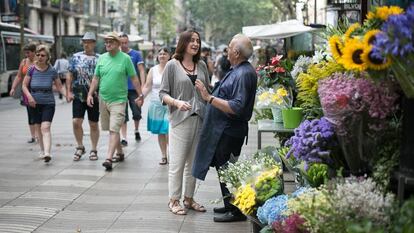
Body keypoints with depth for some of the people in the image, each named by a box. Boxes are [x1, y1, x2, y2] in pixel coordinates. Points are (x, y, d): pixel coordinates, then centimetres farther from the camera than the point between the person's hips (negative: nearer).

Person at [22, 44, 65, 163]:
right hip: (34, 104, 2)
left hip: (48, 103, -2)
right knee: (39, 129, 13)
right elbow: (24, 85, 3)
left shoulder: (52, 71, -2)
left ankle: (47, 153, -29)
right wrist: (29, 96, -14)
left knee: (45, 127, -18)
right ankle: (42, 150, 30)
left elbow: (59, 86, 5)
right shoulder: (32, 69, -1)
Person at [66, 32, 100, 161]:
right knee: (76, 122, -7)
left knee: (93, 125, 6)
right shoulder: (76, 57, 6)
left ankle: (93, 150, 18)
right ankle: (80, 147, 13)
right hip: (78, 96, 1)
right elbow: (69, 75, 7)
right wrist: (68, 92, 0)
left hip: (94, 96, -1)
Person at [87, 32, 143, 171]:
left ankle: (109, 158, -17)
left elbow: (134, 78, 0)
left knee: (114, 130, -12)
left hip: (118, 100, -5)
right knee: (111, 129, 14)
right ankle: (120, 153, 30)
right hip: (103, 99, 5)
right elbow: (96, 78, 12)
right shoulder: (102, 58, 8)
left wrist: (140, 95, -1)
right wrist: (90, 94, 4)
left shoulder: (125, 58, -4)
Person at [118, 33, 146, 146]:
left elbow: (141, 71, -2)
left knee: (137, 112, 5)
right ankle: (124, 138, 6)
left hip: (134, 89, -1)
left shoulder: (136, 54, 1)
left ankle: (137, 131, 32)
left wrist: (142, 86, -11)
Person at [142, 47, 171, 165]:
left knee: (169, 131, -11)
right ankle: (163, 155, 17)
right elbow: (147, 87, 7)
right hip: (156, 105, 3)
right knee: (160, 132, 7)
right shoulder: (153, 70, 8)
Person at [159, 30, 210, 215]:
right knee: (177, 163, -1)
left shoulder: (201, 66, 11)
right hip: (180, 120, -5)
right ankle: (174, 200, 11)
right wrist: (177, 102, -21)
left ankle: (189, 199, 23)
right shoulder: (172, 65, -2)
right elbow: (163, 93, -3)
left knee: (194, 163, 12)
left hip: (200, 120, 5)